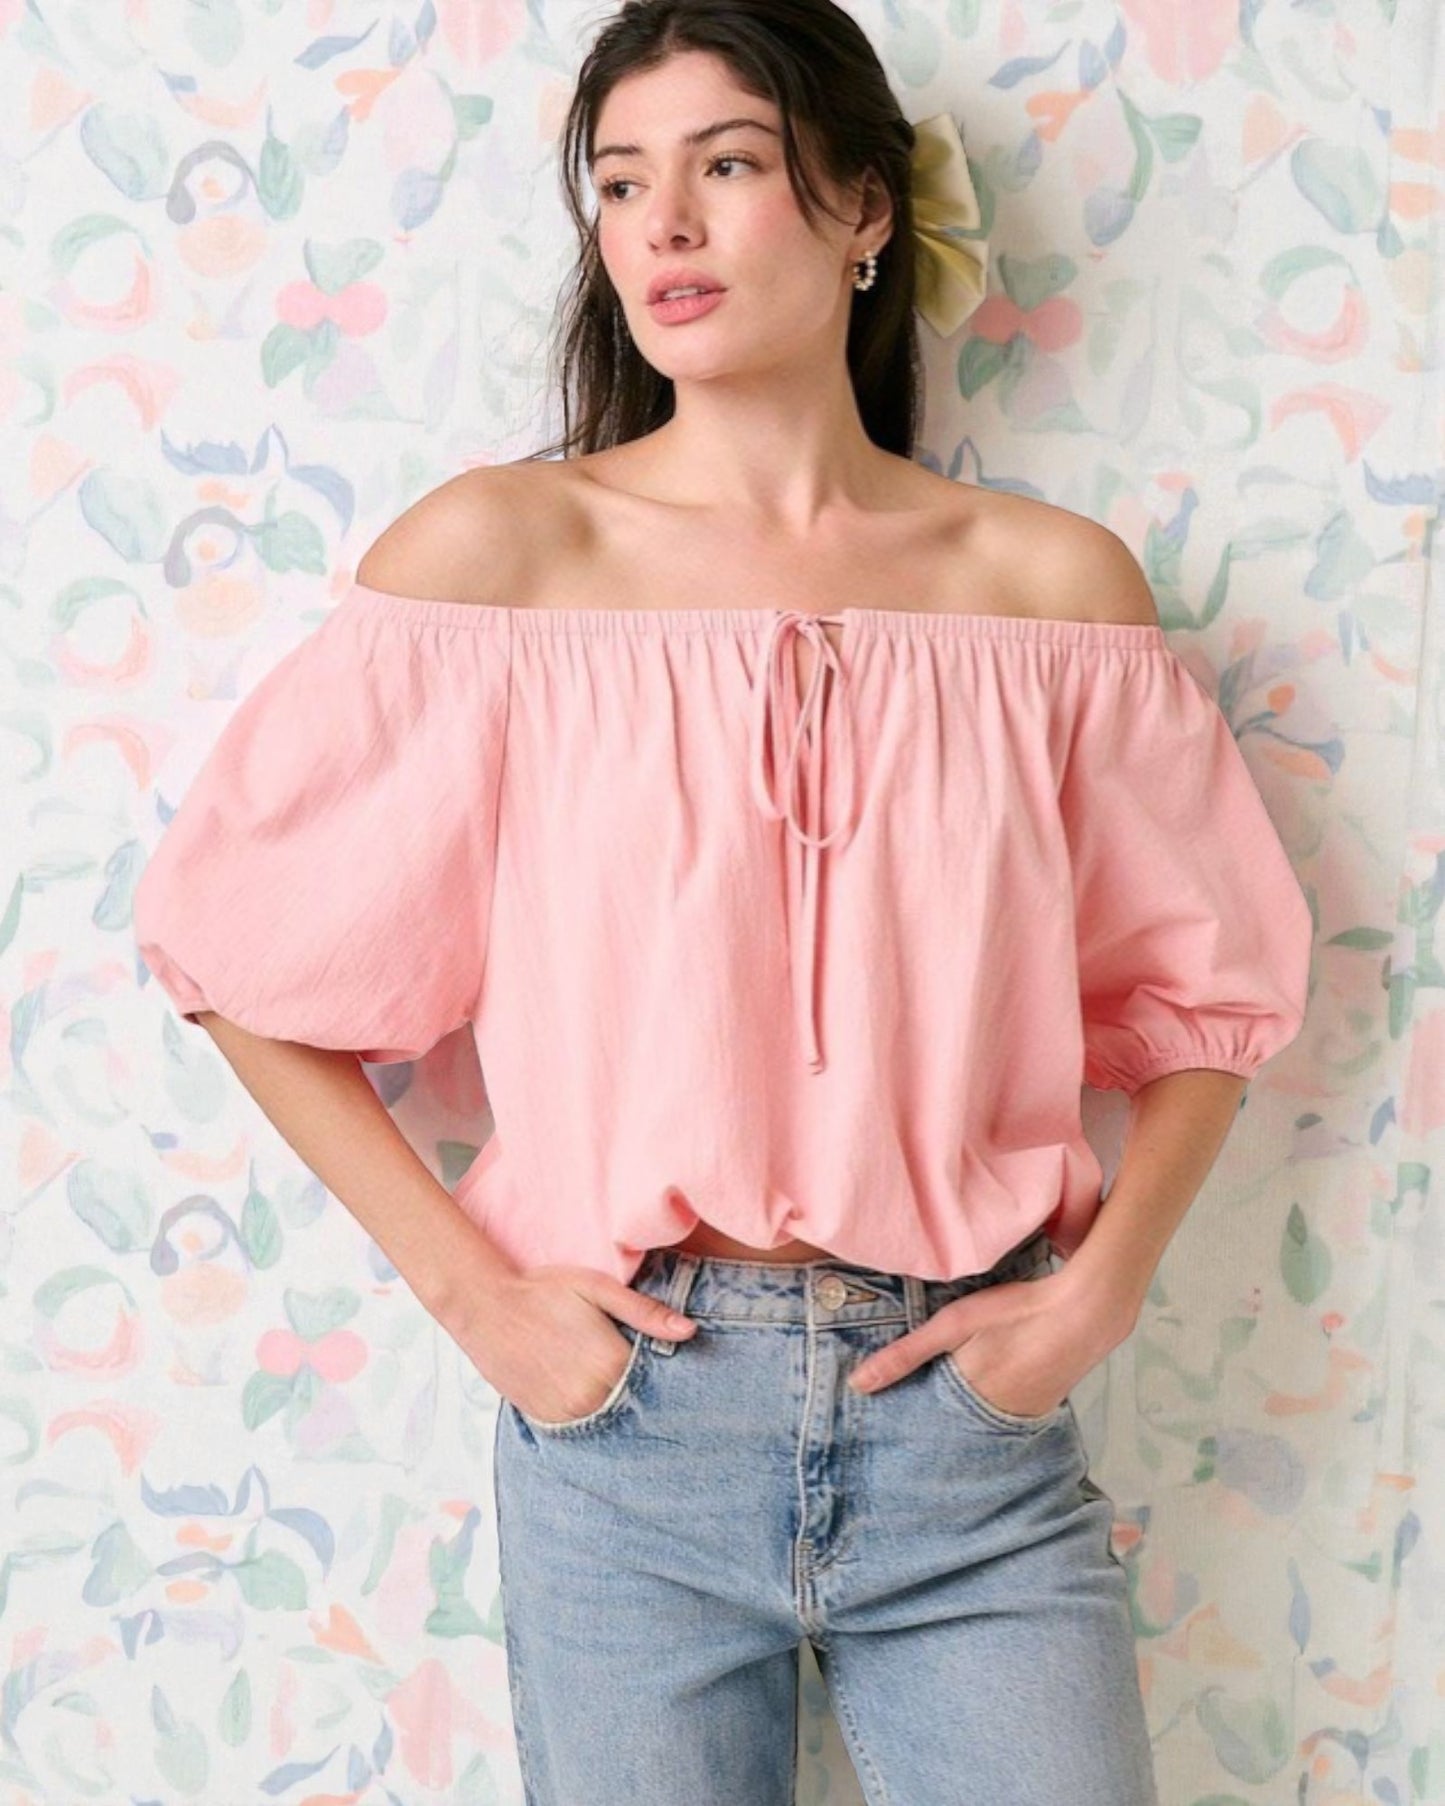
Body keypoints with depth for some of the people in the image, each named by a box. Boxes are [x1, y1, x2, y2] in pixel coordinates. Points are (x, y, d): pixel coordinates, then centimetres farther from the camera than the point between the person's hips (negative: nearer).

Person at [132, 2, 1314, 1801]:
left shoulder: (1050, 583, 0)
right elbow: (235, 943, -1)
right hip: (625, 1413, -1)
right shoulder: (501, 548, -4)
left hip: (974, 1404, 1)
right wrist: (467, 1289, -5)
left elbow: (1202, 990, 9)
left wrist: (1099, 1287, -3)